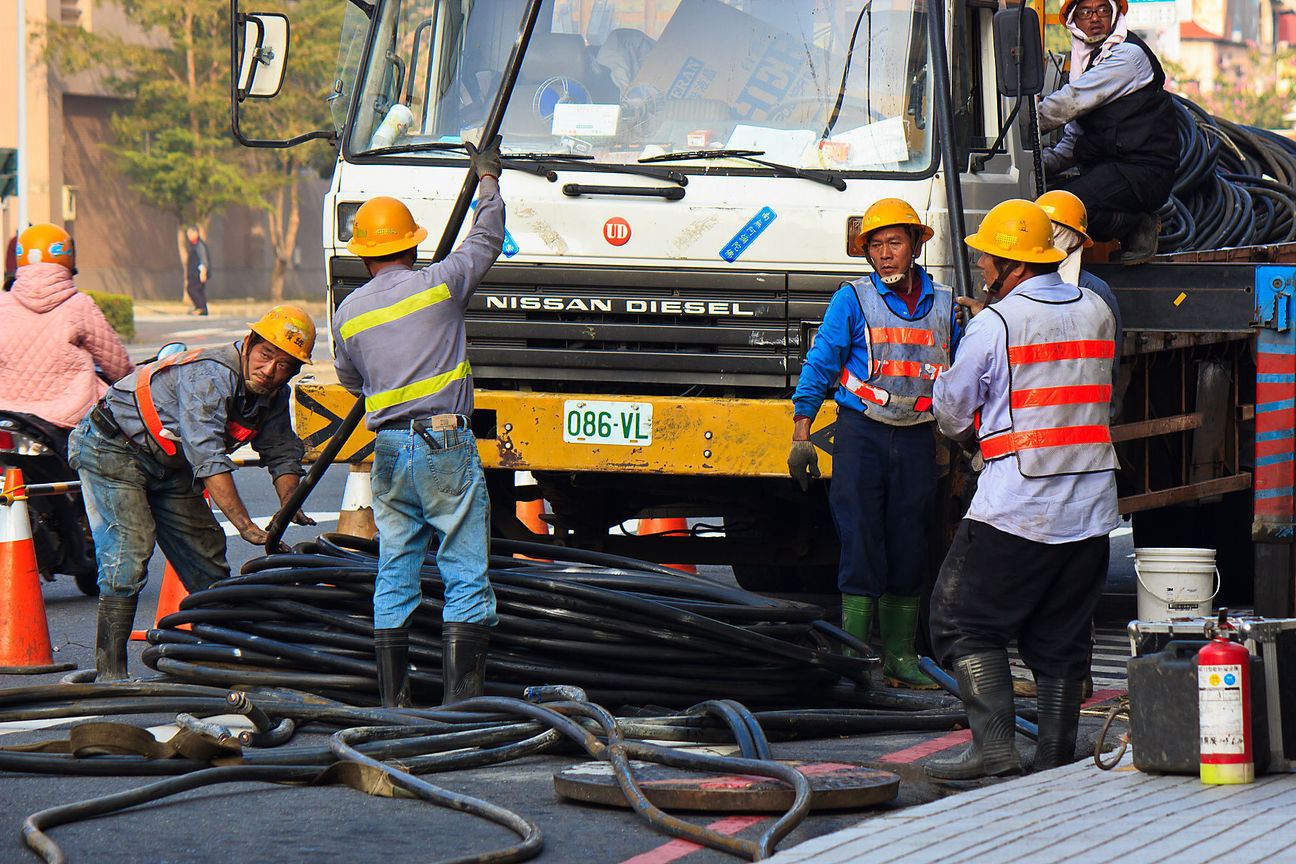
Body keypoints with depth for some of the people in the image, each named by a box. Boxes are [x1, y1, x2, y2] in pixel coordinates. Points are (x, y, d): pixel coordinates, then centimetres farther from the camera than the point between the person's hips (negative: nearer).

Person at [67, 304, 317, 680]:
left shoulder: (273, 395, -4)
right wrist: (246, 525, -44)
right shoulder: (210, 377, -32)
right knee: (128, 552, -21)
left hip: (169, 466, 9)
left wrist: (291, 508, -14)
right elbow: (208, 457, -40)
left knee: (207, 557, 9)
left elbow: (283, 453, 6)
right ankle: (109, 674, -23)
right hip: (111, 450, -9)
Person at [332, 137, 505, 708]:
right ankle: (459, 701, -7)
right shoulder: (440, 283, -3)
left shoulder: (348, 312, 7)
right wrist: (487, 176, 29)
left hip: (388, 450, 4)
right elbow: (486, 239, 13)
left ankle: (392, 700, 8)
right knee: (466, 577, -2)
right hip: (446, 444, -4)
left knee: (394, 578, 9)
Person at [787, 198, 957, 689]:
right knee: (862, 548, -6)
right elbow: (818, 367, 0)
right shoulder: (853, 300, -1)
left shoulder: (943, 304, 10)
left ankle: (899, 656, 12)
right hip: (861, 435, -3)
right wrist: (801, 439, -5)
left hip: (916, 441, 3)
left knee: (910, 552, 4)